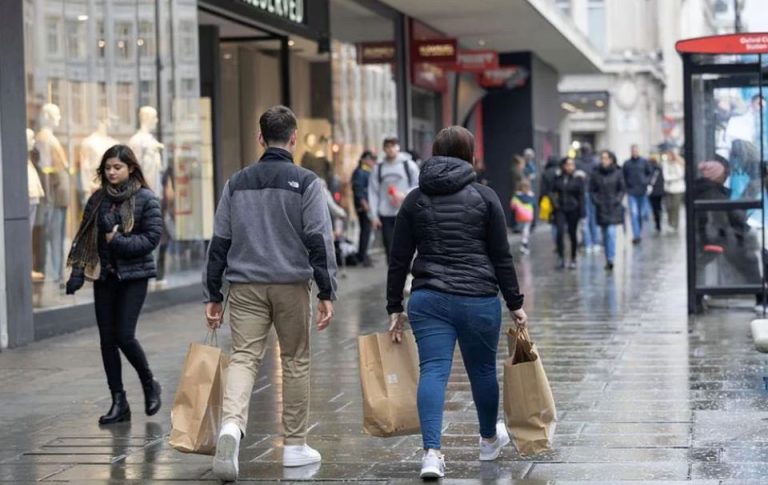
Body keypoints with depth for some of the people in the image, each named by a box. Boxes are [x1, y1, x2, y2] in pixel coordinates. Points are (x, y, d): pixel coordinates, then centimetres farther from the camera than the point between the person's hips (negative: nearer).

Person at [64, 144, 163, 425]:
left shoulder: (145, 199, -5)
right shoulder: (98, 200, 7)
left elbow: (152, 237, -10)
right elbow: (85, 238, 6)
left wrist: (119, 241, -17)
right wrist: (77, 273, -3)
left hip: (133, 276, -5)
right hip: (104, 276, 5)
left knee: (124, 336, -11)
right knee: (107, 339, 3)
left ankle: (150, 385, 15)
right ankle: (119, 402, 10)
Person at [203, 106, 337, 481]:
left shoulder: (237, 182, 9)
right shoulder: (306, 182, -2)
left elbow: (219, 243, 9)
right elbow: (319, 241, -8)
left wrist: (213, 295, 13)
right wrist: (327, 292, -6)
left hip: (245, 285, 2)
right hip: (292, 284, -2)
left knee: (243, 357, -3)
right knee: (295, 360, 10)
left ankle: (231, 424, -31)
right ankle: (294, 446, 16)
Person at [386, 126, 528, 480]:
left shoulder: (415, 199, 6)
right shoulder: (484, 197, 0)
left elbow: (399, 260, 6)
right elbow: (502, 257, 0)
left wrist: (395, 308, 12)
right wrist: (515, 304, 7)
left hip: (428, 300, 1)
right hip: (479, 300, -1)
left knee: (433, 371, -3)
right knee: (483, 369, 17)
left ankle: (432, 452, -19)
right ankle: (489, 439, 38)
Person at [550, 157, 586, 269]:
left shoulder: (578, 178, -4)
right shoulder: (558, 178, 3)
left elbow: (581, 195, -4)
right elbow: (553, 191, 14)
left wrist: (581, 211, -8)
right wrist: (554, 202, -3)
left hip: (573, 209, -1)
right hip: (560, 210, 1)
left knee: (573, 234, 7)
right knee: (560, 232, -12)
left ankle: (573, 260, 18)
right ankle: (561, 258, -4)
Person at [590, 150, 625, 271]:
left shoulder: (617, 173, -2)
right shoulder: (596, 174, 1)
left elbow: (622, 189, 3)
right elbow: (592, 190, 7)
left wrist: (617, 200, -10)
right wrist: (596, 200, -7)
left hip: (613, 208, -2)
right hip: (601, 208, 3)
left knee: (611, 232, -14)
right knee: (605, 235, 9)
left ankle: (611, 259, -14)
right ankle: (608, 259, 19)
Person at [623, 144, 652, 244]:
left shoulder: (644, 162, 1)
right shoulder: (627, 164, 0)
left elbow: (650, 173, 9)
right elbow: (623, 176, 10)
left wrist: (646, 182, -7)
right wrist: (626, 185, -2)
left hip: (643, 192, 1)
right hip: (632, 193, -1)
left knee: (641, 214, 11)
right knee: (633, 213, -11)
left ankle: (639, 233, 28)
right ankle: (636, 235, -12)